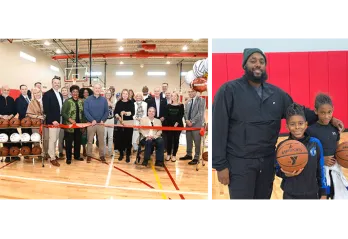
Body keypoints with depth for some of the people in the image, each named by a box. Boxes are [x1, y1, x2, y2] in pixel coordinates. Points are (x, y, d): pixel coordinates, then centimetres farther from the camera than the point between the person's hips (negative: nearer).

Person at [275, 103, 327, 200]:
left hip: (312, 194, 2)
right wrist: (286, 174, -22)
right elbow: (278, 171, -2)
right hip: (290, 195, -2)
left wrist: (323, 194, 4)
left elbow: (321, 170, 1)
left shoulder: (315, 143, -6)